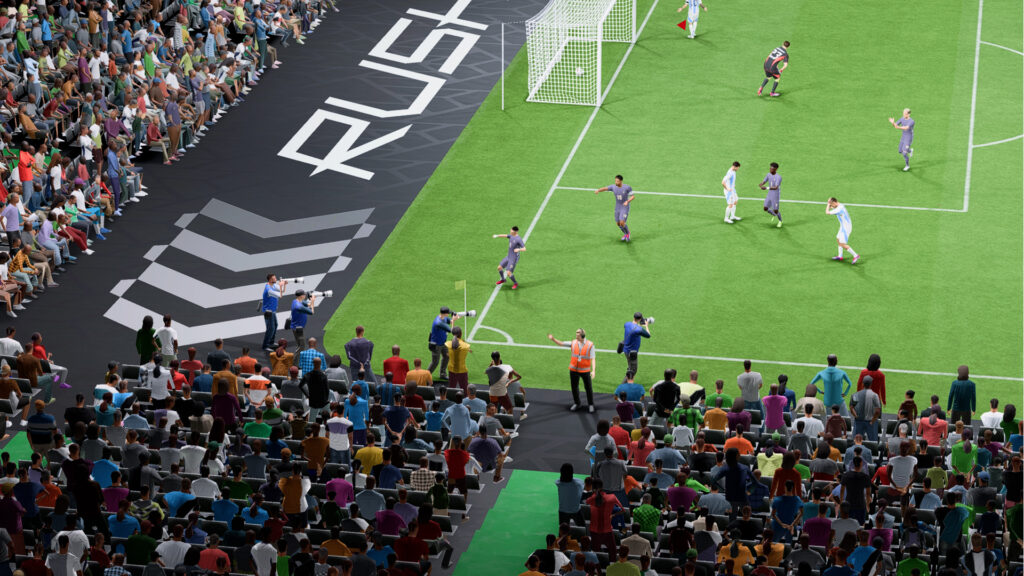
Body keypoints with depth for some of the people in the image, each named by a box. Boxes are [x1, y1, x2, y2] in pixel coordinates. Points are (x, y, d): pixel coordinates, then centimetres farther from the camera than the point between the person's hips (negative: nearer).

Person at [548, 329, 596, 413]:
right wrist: (553, 339, -17)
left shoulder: (590, 345, -10)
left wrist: (593, 370, -22)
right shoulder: (573, 343, 0)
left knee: (588, 388, 5)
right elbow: (561, 343, 0)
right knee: (574, 387, 12)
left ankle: (591, 405, 23)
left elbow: (593, 359, -12)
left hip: (585, 370, -3)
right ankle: (576, 403, 30)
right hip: (574, 370, 3)